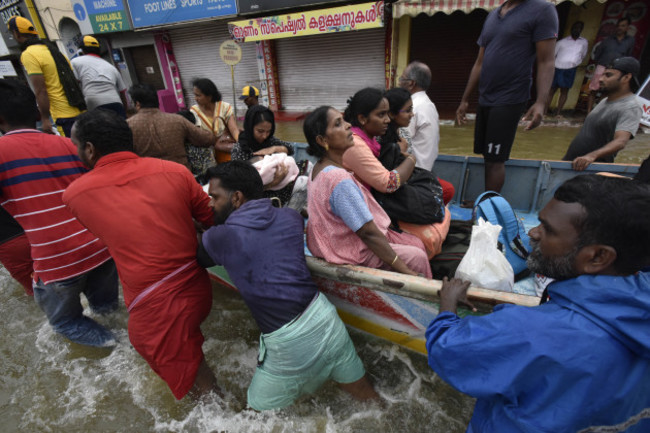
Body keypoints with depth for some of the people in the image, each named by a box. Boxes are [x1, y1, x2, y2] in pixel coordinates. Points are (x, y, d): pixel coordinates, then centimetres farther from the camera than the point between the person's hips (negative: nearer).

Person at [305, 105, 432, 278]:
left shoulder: (318, 168, 1)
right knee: (417, 256, 1)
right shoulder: (340, 179, -31)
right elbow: (368, 233, -27)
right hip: (351, 255, -9)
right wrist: (405, 270, -19)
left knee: (417, 243, 13)